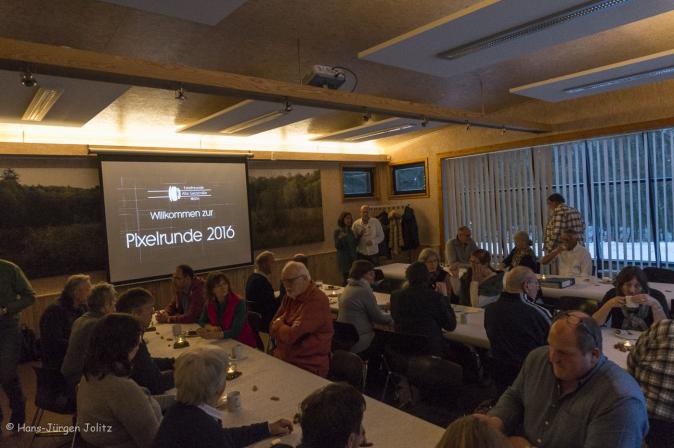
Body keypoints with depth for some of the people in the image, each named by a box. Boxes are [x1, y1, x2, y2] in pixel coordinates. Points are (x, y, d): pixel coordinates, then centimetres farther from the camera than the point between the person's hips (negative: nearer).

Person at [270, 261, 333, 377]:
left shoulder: (317, 301, -19)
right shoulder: (289, 296, 8)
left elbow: (291, 336, -22)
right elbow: (273, 329, 8)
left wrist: (278, 324, -3)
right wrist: (284, 328, -13)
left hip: (308, 367, -7)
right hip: (283, 359, 7)